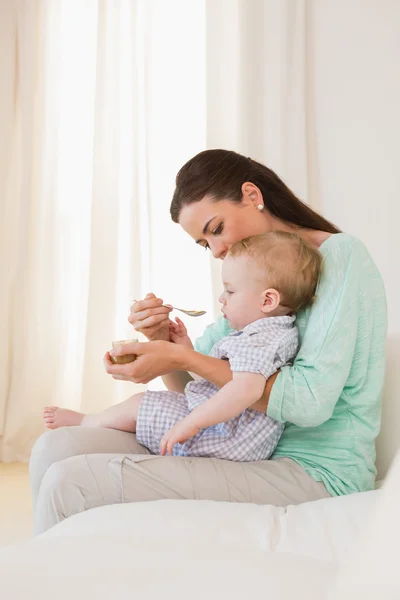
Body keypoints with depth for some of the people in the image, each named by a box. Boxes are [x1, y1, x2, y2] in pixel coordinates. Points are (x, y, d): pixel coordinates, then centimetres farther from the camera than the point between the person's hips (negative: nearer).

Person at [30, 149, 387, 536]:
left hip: (313, 471, -8)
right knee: (54, 447, -3)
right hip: (247, 449, 8)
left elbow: (310, 402, -20)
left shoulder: (339, 254, -8)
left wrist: (182, 357, -18)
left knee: (69, 483, -19)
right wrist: (162, 341, -4)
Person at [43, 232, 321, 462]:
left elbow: (247, 388, -40)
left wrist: (190, 423, -34)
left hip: (223, 441, -11)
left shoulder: (258, 340, -19)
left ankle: (86, 421, 28)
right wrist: (187, 350, 17)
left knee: (137, 405, 3)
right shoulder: (272, 334, 16)